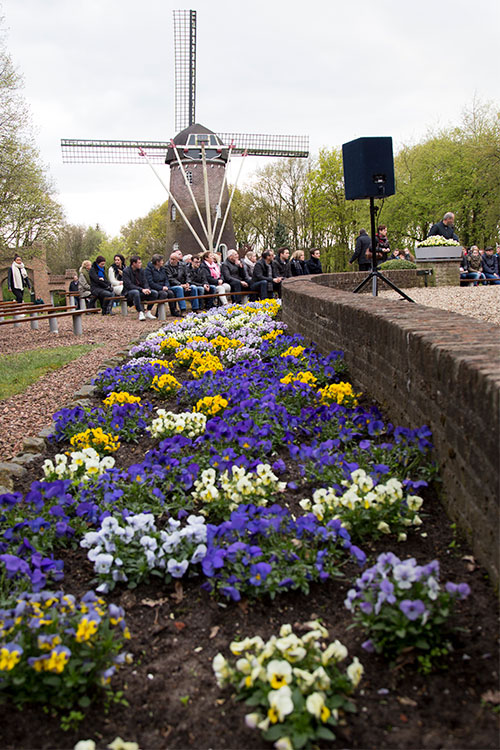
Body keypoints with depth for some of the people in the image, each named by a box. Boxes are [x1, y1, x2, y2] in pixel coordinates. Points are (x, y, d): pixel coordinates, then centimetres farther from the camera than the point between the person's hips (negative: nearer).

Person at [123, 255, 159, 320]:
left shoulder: (141, 270, 8)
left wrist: (147, 289, -18)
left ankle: (148, 312, -13)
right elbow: (129, 285, -18)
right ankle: (140, 313, -38)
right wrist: (141, 289, -28)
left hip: (141, 292, 6)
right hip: (129, 292, -6)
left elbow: (144, 282, 7)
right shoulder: (126, 271, -10)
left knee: (154, 293, -17)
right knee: (136, 292, -40)